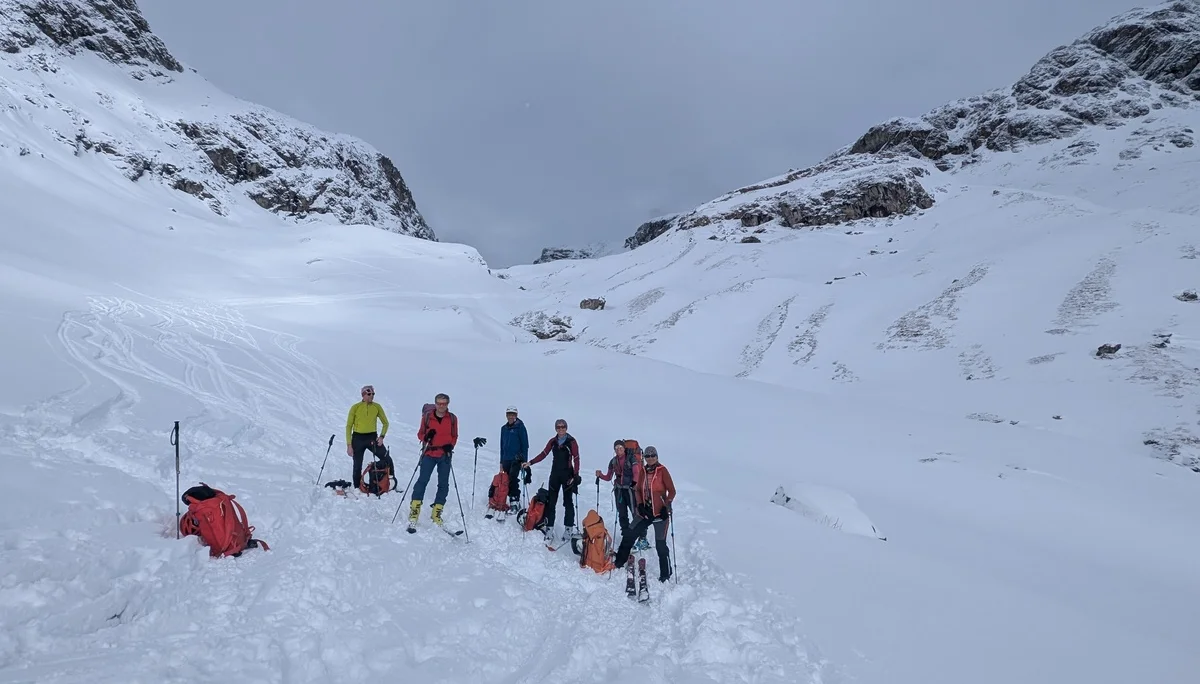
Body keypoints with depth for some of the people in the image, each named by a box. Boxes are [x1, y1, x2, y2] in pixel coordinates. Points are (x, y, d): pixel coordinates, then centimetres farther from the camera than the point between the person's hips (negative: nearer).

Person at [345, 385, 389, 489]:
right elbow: (349, 426, -1)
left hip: (372, 437, 1)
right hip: (358, 438, -1)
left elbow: (385, 423, 12)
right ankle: (357, 489, 22)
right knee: (357, 467, 5)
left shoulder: (377, 406, 1)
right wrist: (349, 445, -7)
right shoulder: (355, 407, -5)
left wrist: (382, 436, -4)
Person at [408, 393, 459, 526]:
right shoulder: (427, 417, 2)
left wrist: (450, 446, -9)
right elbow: (420, 433, 7)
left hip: (445, 455, 2)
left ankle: (436, 513, 12)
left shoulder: (453, 418, 4)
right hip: (429, 453, -1)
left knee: (443, 484, 3)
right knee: (423, 480, -10)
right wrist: (426, 437, -15)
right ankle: (414, 510, -2)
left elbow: (454, 436, 10)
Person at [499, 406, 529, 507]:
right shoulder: (504, 428, 14)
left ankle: (515, 500, -18)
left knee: (513, 477, -19)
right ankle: (511, 497, 13)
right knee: (507, 480, 3)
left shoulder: (520, 427, -2)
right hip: (506, 459, 6)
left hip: (516, 459, -6)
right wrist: (501, 461, 18)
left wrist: (524, 460, -8)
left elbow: (525, 444, -3)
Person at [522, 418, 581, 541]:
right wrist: (530, 463, -1)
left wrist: (575, 475, -18)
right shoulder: (553, 441, 5)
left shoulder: (571, 442, -8)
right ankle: (549, 527, 9)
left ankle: (568, 528, 11)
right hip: (555, 474, 4)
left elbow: (576, 459, -10)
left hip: (567, 474, -4)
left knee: (567, 501, 3)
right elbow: (543, 454, 7)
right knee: (551, 501, 2)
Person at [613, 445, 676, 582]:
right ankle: (619, 563, 23)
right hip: (645, 512, 5)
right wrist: (640, 505, -1)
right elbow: (638, 490, 12)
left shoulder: (662, 470, -9)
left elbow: (672, 491, -7)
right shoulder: (642, 471, 5)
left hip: (660, 513, -5)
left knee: (661, 544, 0)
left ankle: (665, 575, 14)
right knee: (629, 535, 7)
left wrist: (666, 506, -15)